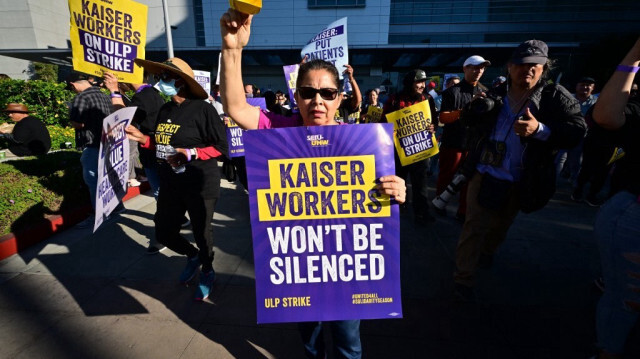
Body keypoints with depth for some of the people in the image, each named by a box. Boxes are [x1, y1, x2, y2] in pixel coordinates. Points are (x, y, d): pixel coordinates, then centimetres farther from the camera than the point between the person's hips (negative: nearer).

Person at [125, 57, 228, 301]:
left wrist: (191, 154, -23)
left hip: (200, 185, -7)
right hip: (170, 184, 7)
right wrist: (143, 139, 4)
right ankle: (193, 256, 45)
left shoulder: (202, 109, -13)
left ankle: (207, 272, 36)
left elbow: (221, 147, -15)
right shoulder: (165, 110, 10)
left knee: (201, 233, 8)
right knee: (164, 233, 15)